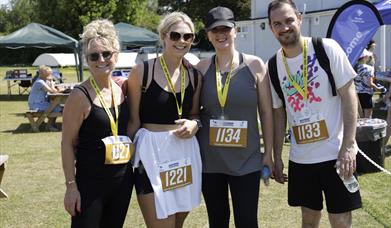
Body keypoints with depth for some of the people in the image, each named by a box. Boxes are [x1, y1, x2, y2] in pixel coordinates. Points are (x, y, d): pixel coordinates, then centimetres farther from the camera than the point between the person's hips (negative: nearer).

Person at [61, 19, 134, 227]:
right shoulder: (80, 95, -12)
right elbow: (67, 143, -10)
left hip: (123, 179, 6)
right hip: (90, 182, -5)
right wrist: (71, 185, -12)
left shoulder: (122, 89, 3)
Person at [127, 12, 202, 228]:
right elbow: (133, 121, -3)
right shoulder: (142, 71, -7)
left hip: (186, 152, 5)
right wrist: (129, 158, -5)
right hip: (152, 153, -5)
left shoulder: (195, 76, 6)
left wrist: (193, 125, -4)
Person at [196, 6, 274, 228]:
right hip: (210, 159, 2)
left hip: (246, 159, -2)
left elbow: (266, 111, 1)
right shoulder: (202, 68, 1)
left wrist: (268, 152, 0)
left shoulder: (254, 65, -2)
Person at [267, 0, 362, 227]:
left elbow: (349, 95, -9)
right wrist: (277, 156, 9)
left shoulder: (327, 49, -9)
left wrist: (348, 146, -15)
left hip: (335, 153, -3)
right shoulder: (273, 65, 2)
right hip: (300, 158, 4)